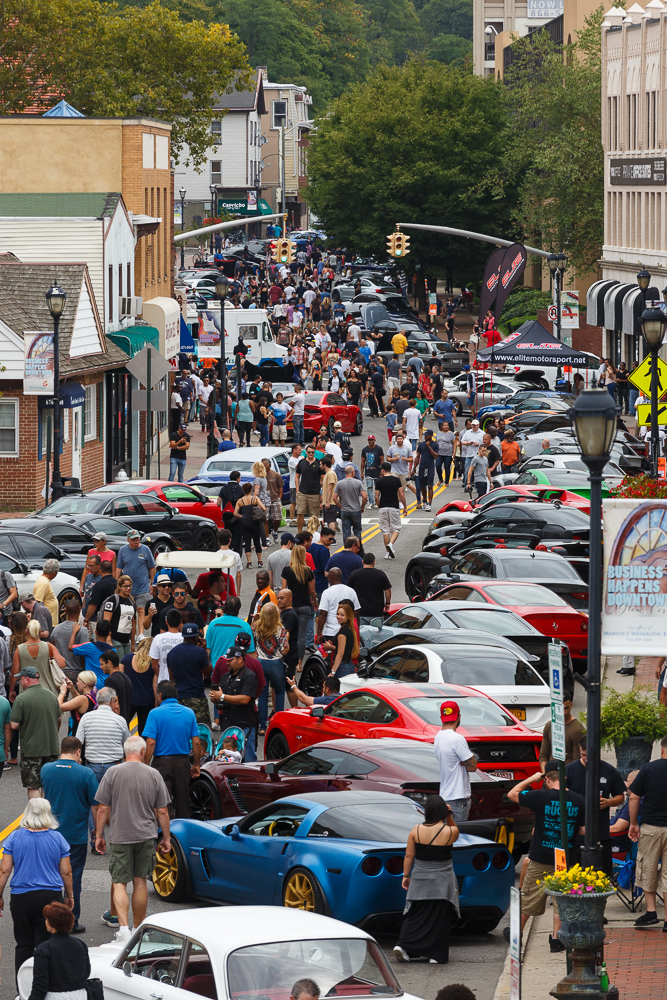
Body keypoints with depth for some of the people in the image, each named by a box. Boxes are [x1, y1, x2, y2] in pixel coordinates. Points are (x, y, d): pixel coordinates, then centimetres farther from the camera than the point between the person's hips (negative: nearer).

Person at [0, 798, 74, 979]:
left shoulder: (14, 838, -3)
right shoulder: (57, 838, -2)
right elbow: (66, 872, 2)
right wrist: (69, 895, 15)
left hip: (21, 898, 0)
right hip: (50, 897, 0)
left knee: (23, 945, 9)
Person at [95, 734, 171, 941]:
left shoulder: (113, 774, -6)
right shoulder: (154, 775, -1)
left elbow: (103, 809, -5)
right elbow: (162, 811, 2)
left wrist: (99, 836, 5)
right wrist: (166, 838, 13)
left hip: (120, 837, -2)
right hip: (146, 836, 2)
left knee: (119, 883, 0)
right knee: (140, 882, 12)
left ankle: (123, 927, -17)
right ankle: (139, 930, 20)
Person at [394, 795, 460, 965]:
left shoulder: (416, 831, -7)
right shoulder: (450, 831, -12)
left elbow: (408, 856, -1)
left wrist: (406, 876, 11)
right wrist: (449, 817, 1)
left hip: (420, 880, 2)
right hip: (442, 883, -2)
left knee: (416, 915, 11)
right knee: (439, 918, 6)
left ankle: (403, 946, -2)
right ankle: (437, 955, 7)